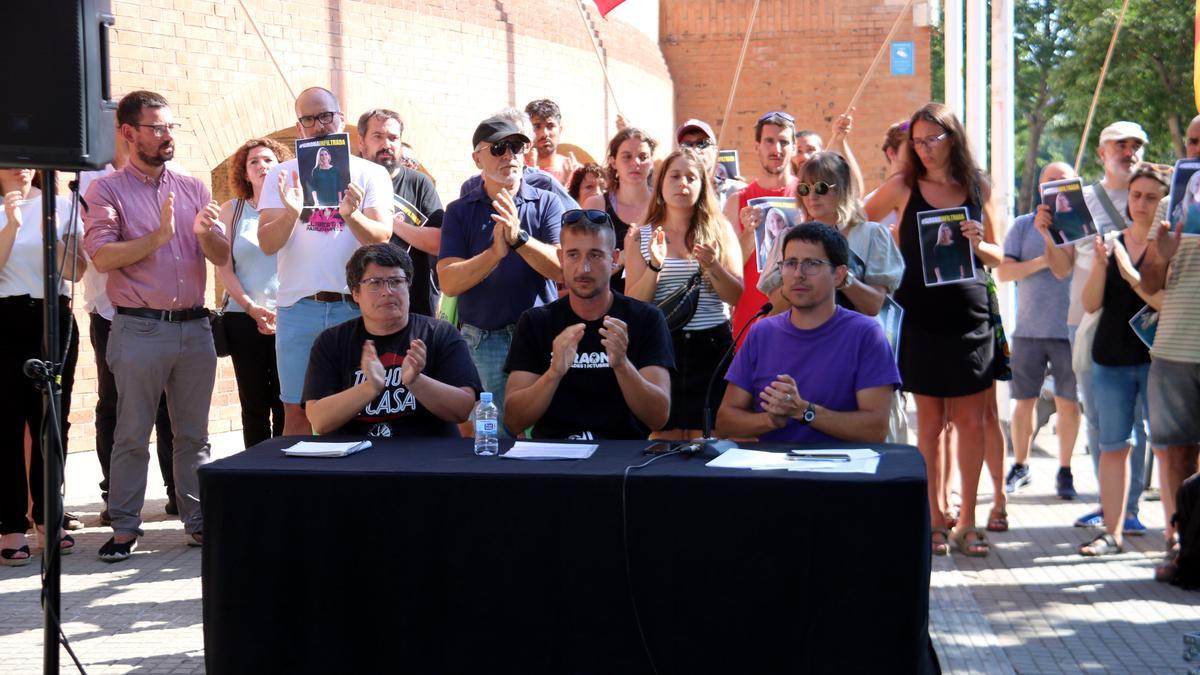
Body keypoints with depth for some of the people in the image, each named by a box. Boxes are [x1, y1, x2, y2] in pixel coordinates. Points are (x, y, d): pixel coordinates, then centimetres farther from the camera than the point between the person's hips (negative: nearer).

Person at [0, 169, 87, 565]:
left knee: (53, 419, 5)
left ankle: (47, 516, 18)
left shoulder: (61, 207, 6)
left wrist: (53, 235, -16)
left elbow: (76, 272, -1)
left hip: (55, 320, 2)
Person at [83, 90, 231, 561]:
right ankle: (124, 527, 8)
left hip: (194, 327, 4)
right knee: (132, 434, 1)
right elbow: (102, 256, -11)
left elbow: (222, 256, 9)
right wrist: (159, 235, -17)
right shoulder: (107, 191, 1)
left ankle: (197, 520, 17)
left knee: (193, 433, 9)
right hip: (140, 329, -4)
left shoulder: (193, 189, 13)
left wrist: (204, 234, -12)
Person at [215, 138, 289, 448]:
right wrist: (252, 308, -8)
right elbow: (224, 267, 4)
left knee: (286, 405, -2)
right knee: (254, 405, 3)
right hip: (244, 318, 1)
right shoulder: (232, 210, 10)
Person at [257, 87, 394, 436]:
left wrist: (351, 215, -26)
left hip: (356, 307, 0)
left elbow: (381, 237, -6)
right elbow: (267, 244, -2)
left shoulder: (371, 174, 7)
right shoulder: (281, 175, 9)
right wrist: (291, 213, -21)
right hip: (298, 307, 1)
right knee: (297, 412, 3)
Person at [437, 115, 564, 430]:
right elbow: (449, 282, -5)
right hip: (484, 341, 0)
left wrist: (519, 238, -21)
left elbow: (562, 268, -7)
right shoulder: (459, 212, 6)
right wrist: (495, 253, -20)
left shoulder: (546, 203, 6)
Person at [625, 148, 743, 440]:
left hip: (712, 343, 0)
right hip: (661, 344, 0)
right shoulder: (641, 236, 5)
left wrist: (713, 266, -19)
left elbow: (737, 296, -1)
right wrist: (655, 266, -18)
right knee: (666, 439, 2)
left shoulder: (720, 231, 6)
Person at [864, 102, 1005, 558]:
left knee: (972, 421, 2)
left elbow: (998, 258, 10)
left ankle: (967, 519, 11)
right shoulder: (903, 188, 2)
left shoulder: (978, 187, 7)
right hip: (922, 319, -1)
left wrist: (978, 243, -9)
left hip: (971, 316, 1)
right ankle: (936, 519, 12)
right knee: (931, 422, 4)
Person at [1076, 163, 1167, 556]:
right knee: (1112, 447, 7)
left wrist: (1131, 274, -19)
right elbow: (1091, 304, 4)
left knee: (1166, 448, -6)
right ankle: (1112, 532, 12)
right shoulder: (1112, 241, 10)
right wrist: (1100, 264, -10)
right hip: (1111, 359, 5)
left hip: (1157, 358, -4)